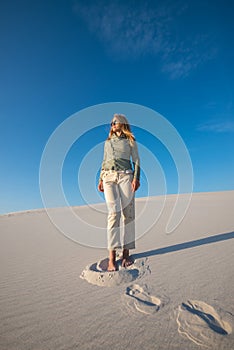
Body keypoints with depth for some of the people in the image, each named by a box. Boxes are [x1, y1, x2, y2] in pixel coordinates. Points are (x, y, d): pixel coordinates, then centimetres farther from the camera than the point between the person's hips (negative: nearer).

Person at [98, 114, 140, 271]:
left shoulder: (130, 141, 11)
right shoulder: (108, 142, 20)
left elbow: (136, 160, 4)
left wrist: (136, 178, -10)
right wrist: (101, 179, 10)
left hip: (125, 177, -1)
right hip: (109, 177, 2)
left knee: (128, 214, -3)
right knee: (114, 212, -12)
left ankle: (126, 253, 8)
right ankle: (112, 257, -10)